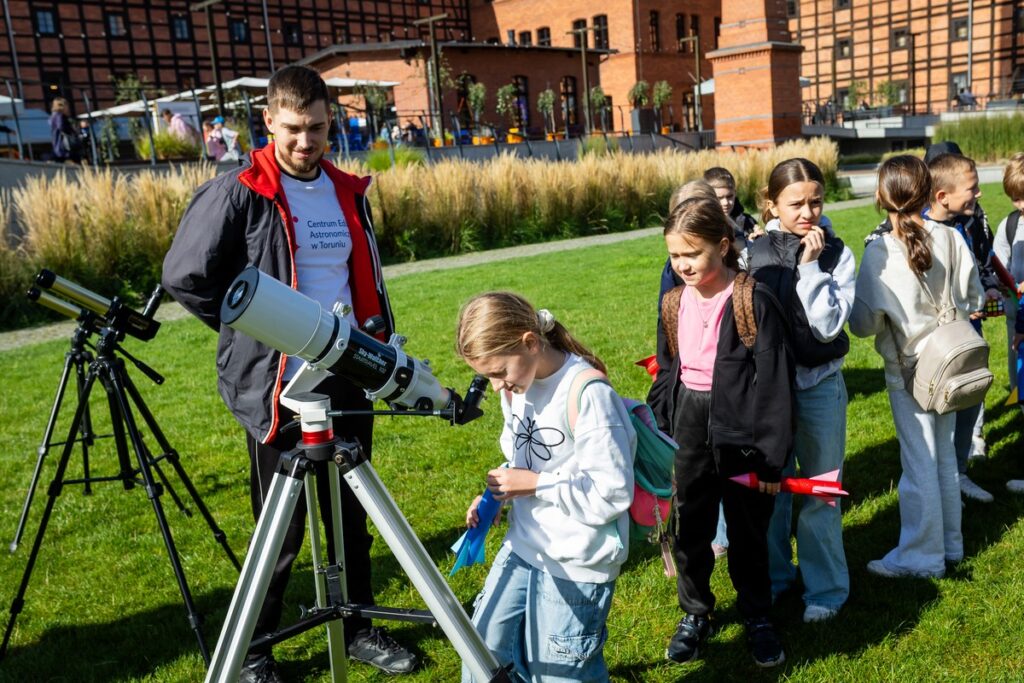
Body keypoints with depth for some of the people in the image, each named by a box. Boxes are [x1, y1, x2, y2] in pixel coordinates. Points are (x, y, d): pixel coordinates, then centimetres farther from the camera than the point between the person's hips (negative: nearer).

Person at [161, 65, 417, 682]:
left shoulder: (349, 193, 9)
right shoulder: (238, 194, -9)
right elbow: (186, 278, -7)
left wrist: (383, 348, 12)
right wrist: (256, 330, -4)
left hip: (349, 381, 5)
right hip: (276, 387, -5)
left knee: (353, 516, 15)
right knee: (281, 529, 5)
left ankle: (359, 627, 33)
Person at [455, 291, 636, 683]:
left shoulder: (589, 394, -24)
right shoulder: (516, 387, 1)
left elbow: (613, 493, -22)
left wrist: (535, 484, -20)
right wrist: (495, 497, -1)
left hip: (575, 566, -7)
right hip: (522, 548, 7)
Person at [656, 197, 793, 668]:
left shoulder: (754, 302, -16)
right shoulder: (675, 302, 2)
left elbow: (774, 383, -15)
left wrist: (772, 458, -14)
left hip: (739, 432, -4)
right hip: (690, 431, 5)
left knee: (747, 532, 13)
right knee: (689, 527, 14)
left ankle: (758, 617, 35)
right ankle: (695, 613, 35)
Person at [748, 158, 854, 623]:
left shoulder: (836, 254, -5)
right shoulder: (754, 253, -2)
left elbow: (828, 325, -15)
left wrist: (810, 265, -18)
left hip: (819, 384, -2)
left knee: (819, 492, 7)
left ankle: (825, 587, 24)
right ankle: (774, 574, 32)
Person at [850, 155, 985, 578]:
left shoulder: (879, 253, -19)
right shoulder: (951, 239, -7)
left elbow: (864, 323, -18)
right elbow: (974, 298, 4)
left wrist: (881, 322, 3)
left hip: (907, 371, -5)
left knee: (919, 463, 3)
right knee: (945, 456, 17)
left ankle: (921, 556, 13)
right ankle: (949, 543, 31)